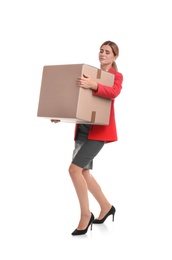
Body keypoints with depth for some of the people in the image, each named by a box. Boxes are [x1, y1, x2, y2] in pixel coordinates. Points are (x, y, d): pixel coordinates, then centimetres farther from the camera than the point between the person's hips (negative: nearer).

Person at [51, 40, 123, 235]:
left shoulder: (116, 76, -1)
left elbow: (113, 92, -24)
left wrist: (93, 86, -41)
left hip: (99, 130, -7)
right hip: (83, 128, 7)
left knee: (74, 169, -16)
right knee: (83, 172, 10)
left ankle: (86, 214, 0)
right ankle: (106, 207, 30)